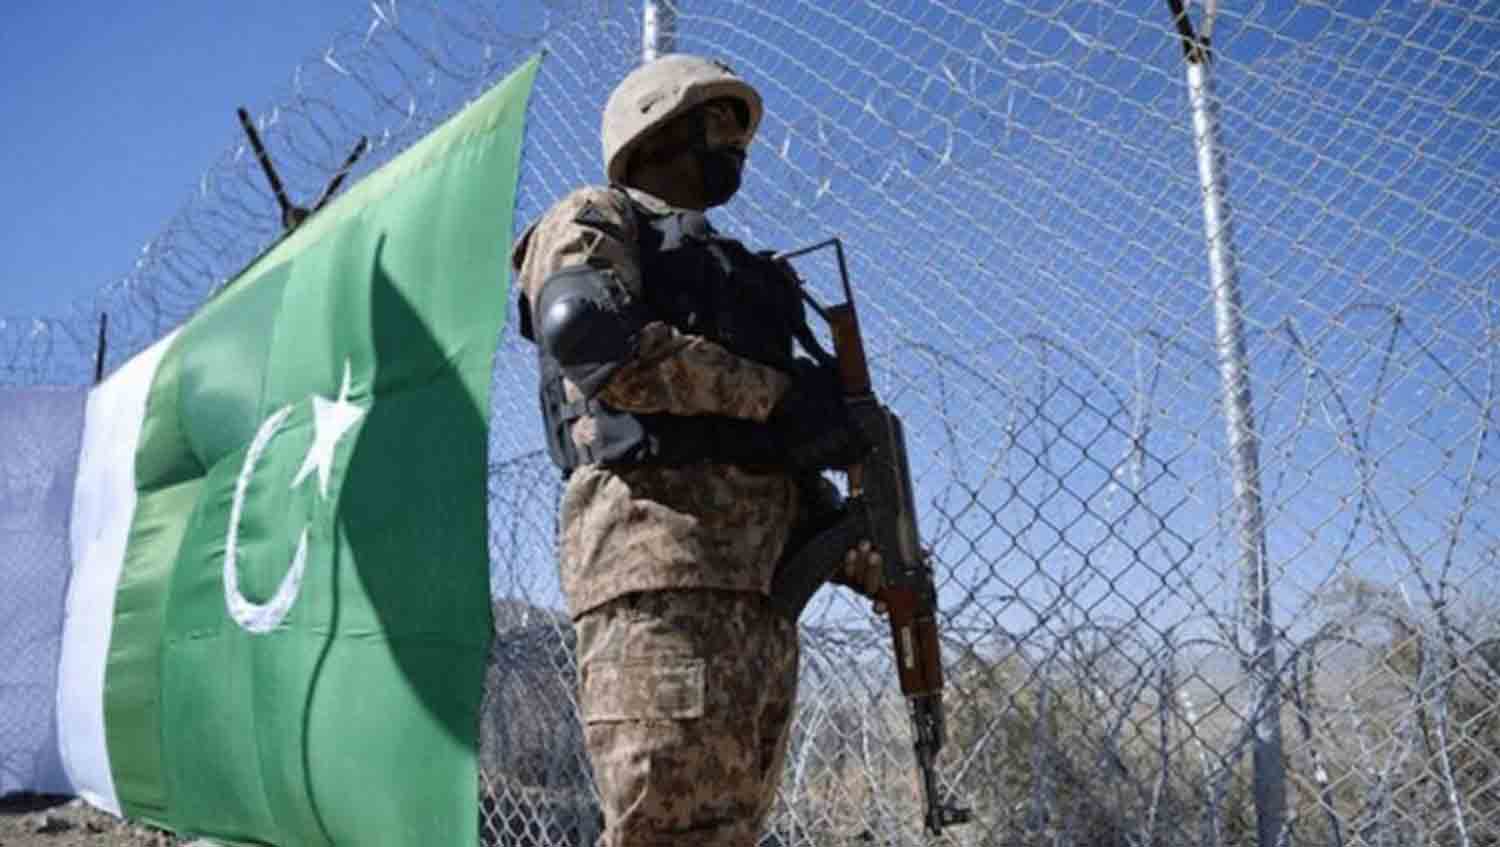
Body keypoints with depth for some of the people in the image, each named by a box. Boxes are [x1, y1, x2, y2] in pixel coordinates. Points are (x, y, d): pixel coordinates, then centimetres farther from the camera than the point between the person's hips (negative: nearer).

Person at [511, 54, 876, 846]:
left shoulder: (727, 268, 34)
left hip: (758, 584, 8)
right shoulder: (595, 220, 11)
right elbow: (586, 332, -13)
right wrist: (775, 390, -9)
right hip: (656, 544, -8)